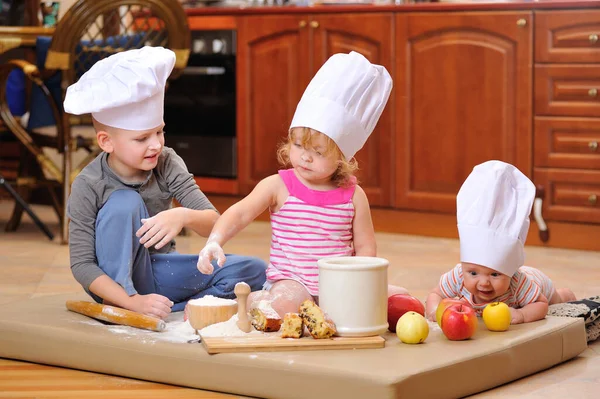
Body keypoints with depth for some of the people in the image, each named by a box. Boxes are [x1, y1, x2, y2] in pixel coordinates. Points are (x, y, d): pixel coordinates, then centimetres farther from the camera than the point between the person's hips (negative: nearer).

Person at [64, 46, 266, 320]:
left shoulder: (167, 164, -9)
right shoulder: (87, 187, -19)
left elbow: (214, 224, -14)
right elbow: (82, 265, -20)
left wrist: (184, 216, -37)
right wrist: (133, 302, -34)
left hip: (160, 271, 4)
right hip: (118, 277, -4)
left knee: (255, 272, -13)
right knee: (124, 202, -29)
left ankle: (162, 308, -23)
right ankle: (123, 306, -24)